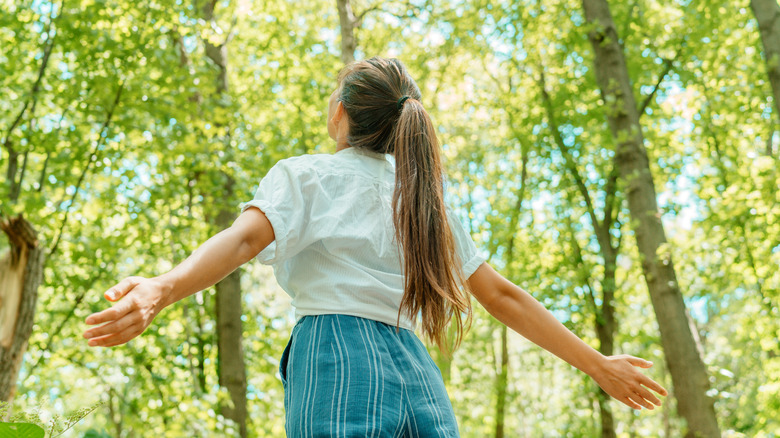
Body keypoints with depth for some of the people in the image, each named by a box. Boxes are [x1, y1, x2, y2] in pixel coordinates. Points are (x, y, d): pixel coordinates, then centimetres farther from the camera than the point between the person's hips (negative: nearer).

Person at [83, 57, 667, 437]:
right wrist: (598, 364, 26)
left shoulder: (307, 175, 7)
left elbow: (246, 237, -14)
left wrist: (161, 290, -30)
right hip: (417, 375, 5)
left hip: (338, 362, -5)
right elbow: (502, 296, 19)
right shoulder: (425, 196, 21)